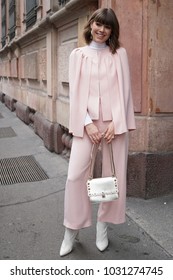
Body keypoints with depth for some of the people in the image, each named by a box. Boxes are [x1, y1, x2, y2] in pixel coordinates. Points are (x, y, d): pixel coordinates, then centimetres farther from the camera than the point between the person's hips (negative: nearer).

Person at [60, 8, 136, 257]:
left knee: (113, 175, 4)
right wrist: (87, 124, -10)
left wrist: (116, 123, -10)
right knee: (76, 175, -6)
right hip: (86, 122, 0)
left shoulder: (119, 54, 8)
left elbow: (124, 90, 2)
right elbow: (75, 92, 1)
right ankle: (71, 230, 10)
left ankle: (103, 226, 21)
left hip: (114, 121, 1)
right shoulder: (77, 55, 8)